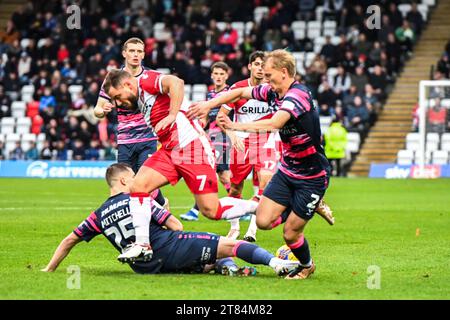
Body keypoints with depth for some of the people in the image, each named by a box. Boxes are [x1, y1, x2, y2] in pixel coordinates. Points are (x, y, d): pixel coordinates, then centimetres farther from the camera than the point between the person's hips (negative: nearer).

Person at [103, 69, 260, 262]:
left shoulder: (146, 80, -8)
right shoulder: (140, 100, 19)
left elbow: (176, 83, -27)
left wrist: (172, 115, -27)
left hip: (192, 147, -9)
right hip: (169, 150, 9)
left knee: (210, 211, -10)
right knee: (138, 185, -7)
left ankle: (256, 207, 11)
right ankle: (142, 244, -4)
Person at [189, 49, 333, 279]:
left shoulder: (298, 95, -24)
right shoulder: (273, 92, 1)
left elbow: (273, 124, -39)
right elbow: (241, 92, 15)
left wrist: (237, 126, -41)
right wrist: (209, 104, 6)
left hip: (312, 176, -8)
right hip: (287, 170, 8)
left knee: (290, 233, -4)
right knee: (263, 221, -4)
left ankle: (307, 267, 27)